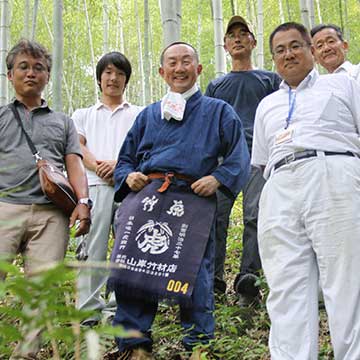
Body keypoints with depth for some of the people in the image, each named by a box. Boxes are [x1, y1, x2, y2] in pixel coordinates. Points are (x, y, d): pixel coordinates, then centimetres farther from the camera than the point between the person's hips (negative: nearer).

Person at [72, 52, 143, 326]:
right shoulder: (83, 115, 25)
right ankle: (89, 310, -3)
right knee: (92, 247, -6)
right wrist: (98, 166, -11)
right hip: (95, 186, 0)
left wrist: (120, 163, -12)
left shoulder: (139, 114, 22)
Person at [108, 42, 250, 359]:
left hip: (193, 199, -2)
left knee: (194, 272, -6)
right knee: (132, 269, -8)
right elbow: (125, 158, 27)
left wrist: (218, 178, -9)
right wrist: (129, 176, 4)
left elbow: (239, 157, 8)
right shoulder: (149, 114, 25)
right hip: (145, 194, 3)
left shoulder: (218, 111, 16)